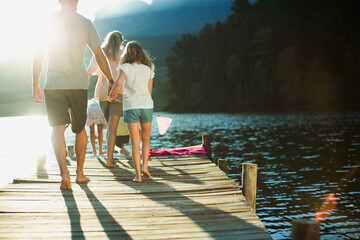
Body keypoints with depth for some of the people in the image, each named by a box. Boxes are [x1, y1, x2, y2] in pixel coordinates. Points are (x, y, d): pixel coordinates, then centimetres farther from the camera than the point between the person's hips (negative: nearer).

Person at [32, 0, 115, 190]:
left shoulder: (48, 22, 5)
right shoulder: (85, 23, 5)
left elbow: (38, 55, 2)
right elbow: (99, 56, 4)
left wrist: (35, 84, 7)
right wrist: (111, 80, 13)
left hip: (53, 84, -1)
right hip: (78, 83, 1)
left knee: (57, 128, -2)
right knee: (80, 129, 14)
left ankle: (64, 172, -21)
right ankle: (80, 173, 22)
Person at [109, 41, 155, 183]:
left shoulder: (126, 67, 1)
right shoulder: (148, 69, 11)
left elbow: (119, 82, -17)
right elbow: (149, 92, 14)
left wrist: (111, 95, -1)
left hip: (131, 107, -2)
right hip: (147, 105, 2)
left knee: (135, 143, 1)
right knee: (145, 138, 22)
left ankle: (138, 175, -2)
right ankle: (145, 166, 10)